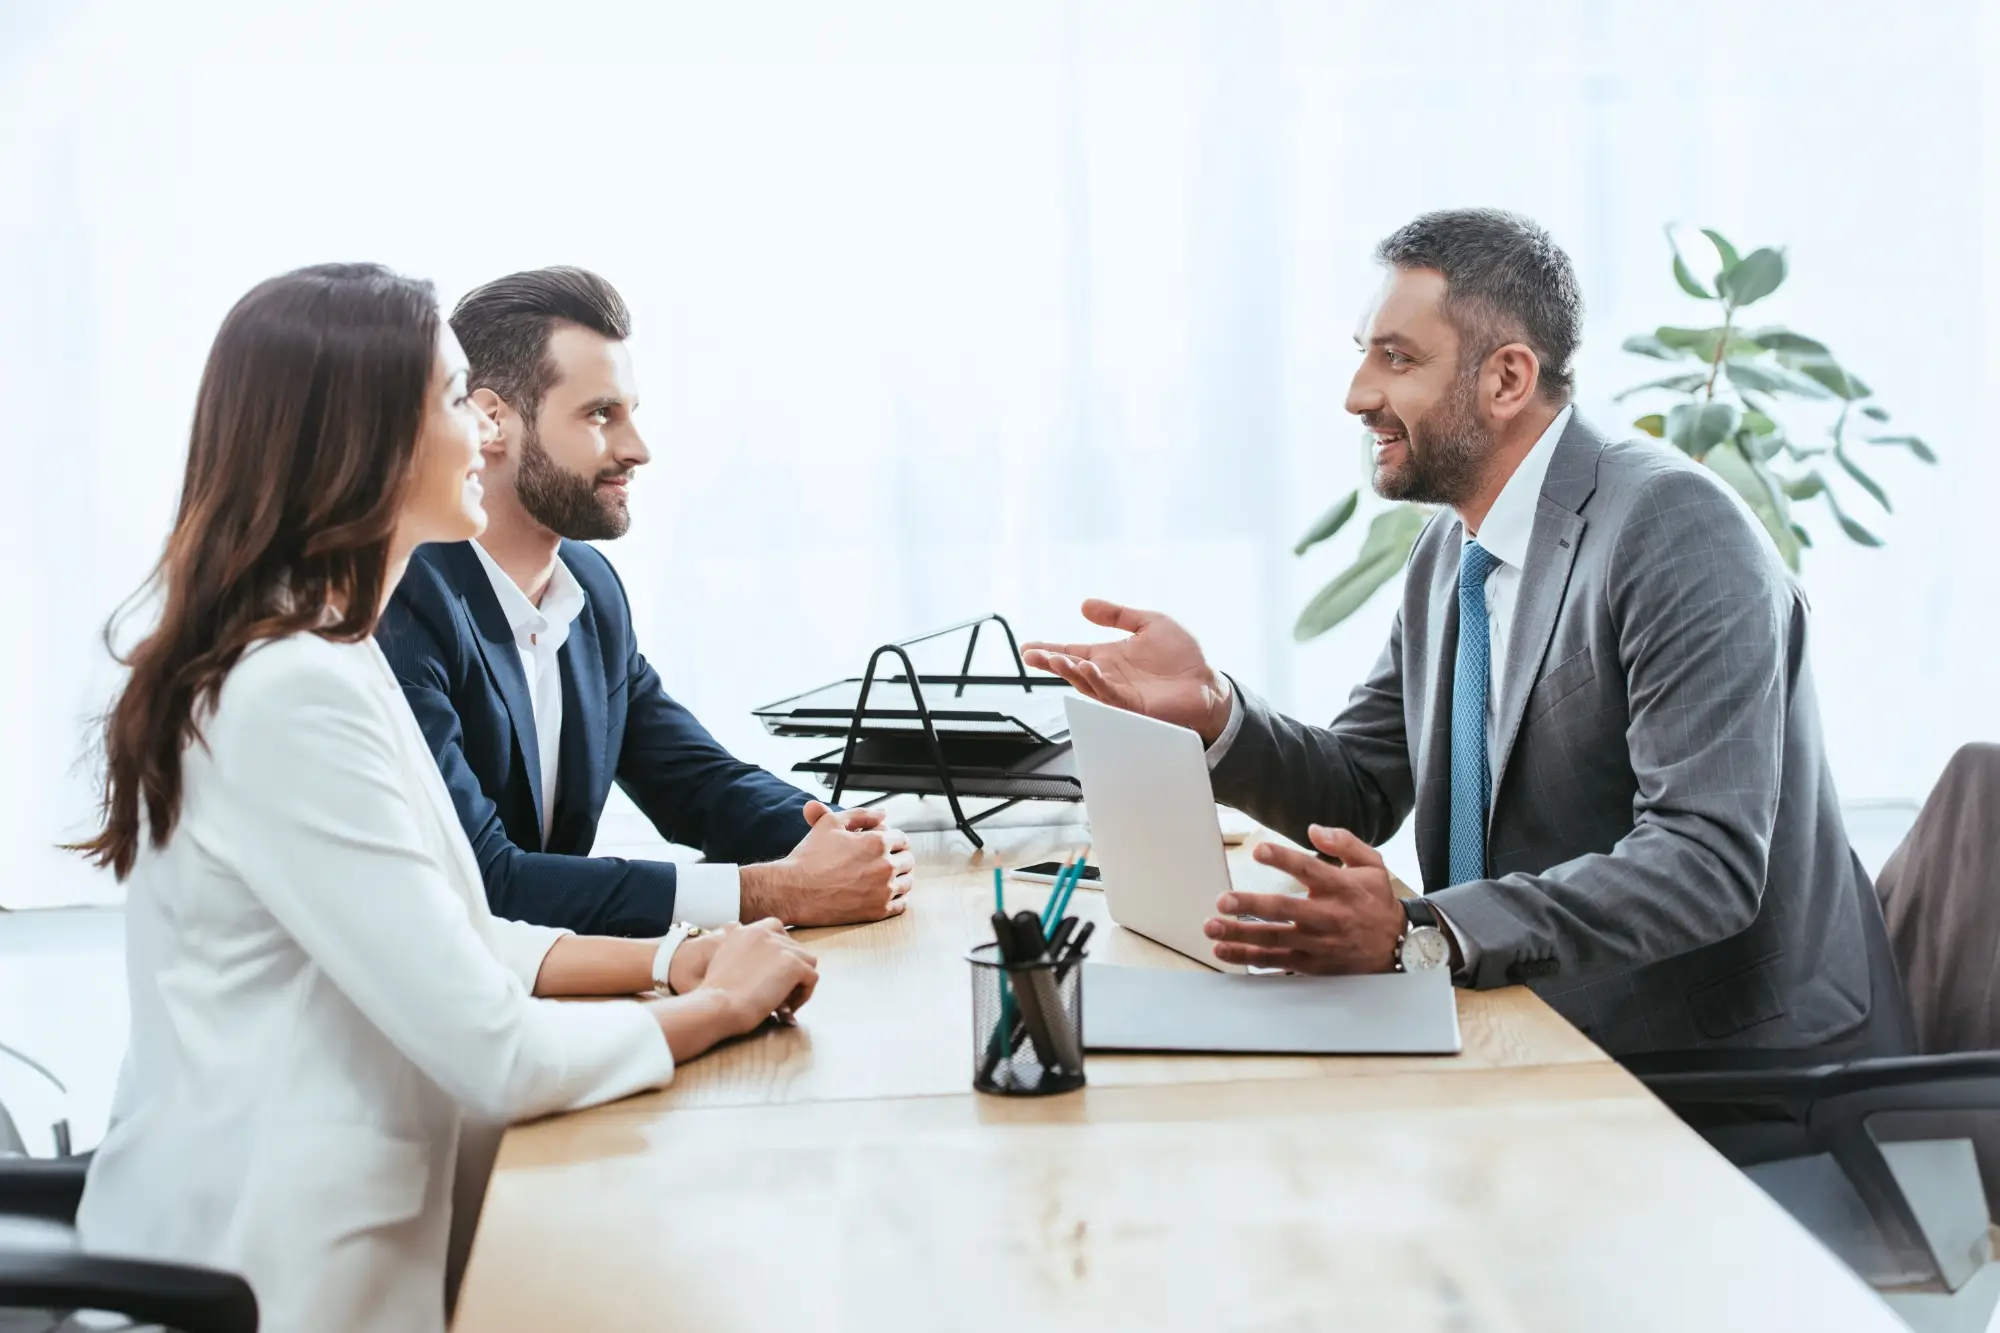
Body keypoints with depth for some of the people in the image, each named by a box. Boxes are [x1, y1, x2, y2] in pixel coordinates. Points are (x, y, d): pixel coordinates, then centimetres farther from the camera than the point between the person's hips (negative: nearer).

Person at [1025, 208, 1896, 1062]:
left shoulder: (1673, 527, -19)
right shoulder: (1450, 546, 7)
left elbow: (1707, 861, -27)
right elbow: (1360, 791, 12)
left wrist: (1418, 936, -36)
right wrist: (1209, 711, -7)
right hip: (1539, 1039, 7)